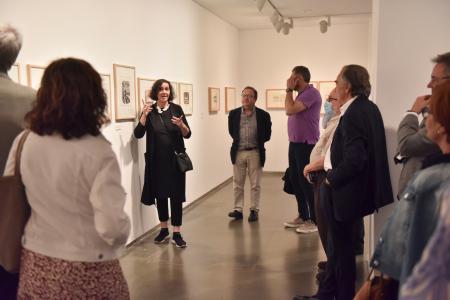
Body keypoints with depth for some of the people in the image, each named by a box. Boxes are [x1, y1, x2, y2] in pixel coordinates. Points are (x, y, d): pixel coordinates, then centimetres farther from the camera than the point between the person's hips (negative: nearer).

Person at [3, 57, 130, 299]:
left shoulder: (23, 143, -6)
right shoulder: (97, 152, -22)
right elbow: (111, 226, -25)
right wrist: (122, 234, -4)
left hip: (35, 263, 4)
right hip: (88, 270, -4)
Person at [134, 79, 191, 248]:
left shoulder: (176, 109, -1)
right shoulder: (149, 110, 2)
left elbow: (187, 134, -2)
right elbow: (138, 134, -6)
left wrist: (181, 125, -22)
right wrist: (144, 116, -18)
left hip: (175, 159, -1)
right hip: (156, 160, 2)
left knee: (176, 195, -1)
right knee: (160, 194, 10)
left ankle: (177, 234, 7)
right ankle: (164, 230, 25)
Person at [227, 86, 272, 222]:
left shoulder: (263, 115, -5)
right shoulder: (234, 114, 1)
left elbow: (267, 134, 3)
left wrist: (257, 142, 2)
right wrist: (238, 141, 8)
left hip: (255, 153, -2)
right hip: (238, 152, 2)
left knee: (255, 184, 6)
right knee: (237, 184, 7)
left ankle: (254, 210, 16)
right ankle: (238, 209, 16)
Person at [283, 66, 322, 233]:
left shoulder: (311, 93, -15)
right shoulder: (302, 94, 17)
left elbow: (290, 110, -21)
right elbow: (289, 111, 19)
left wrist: (289, 90, -12)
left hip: (306, 145, -10)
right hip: (295, 144, 10)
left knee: (307, 183, -4)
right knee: (295, 181, 14)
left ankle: (314, 220, 5)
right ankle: (303, 216, 25)